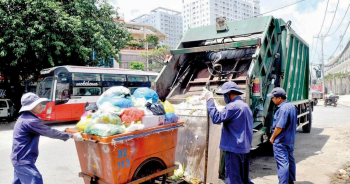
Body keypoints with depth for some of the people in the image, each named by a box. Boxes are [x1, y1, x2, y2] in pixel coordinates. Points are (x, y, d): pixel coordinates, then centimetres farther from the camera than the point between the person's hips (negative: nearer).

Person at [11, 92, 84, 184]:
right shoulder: (30, 121, -23)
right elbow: (49, 132, -22)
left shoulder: (25, 118, 10)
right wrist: (72, 135, -18)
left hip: (19, 158, 11)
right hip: (23, 160, -11)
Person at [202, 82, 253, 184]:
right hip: (245, 149, 10)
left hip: (234, 149, -9)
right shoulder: (246, 106, 15)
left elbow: (216, 118, -23)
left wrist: (209, 100, -16)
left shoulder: (233, 106, -16)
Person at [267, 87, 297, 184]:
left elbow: (279, 127, -24)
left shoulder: (283, 109, -23)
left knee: (282, 162, -5)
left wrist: (272, 137, -12)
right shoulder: (292, 106, 8)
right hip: (291, 139, 10)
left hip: (281, 141, -10)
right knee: (290, 160, 20)